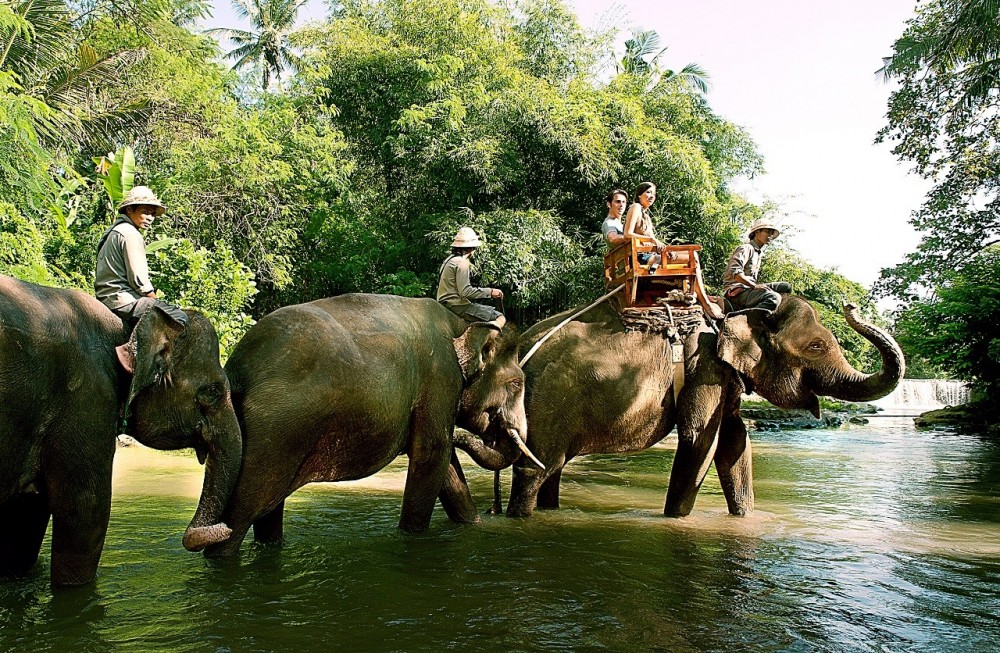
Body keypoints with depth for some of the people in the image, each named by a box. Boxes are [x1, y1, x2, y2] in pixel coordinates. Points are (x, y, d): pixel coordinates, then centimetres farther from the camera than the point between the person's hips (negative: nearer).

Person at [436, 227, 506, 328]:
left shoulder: (450, 259, 17)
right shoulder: (462, 263, -14)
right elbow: (465, 291, -21)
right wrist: (490, 292, -15)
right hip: (457, 305, -10)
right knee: (500, 319, -12)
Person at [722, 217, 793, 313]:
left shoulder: (759, 252, 24)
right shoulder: (746, 248, -6)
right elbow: (734, 272, -21)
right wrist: (755, 285, -22)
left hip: (747, 288, 9)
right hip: (736, 291, -9)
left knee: (786, 286, 5)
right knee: (774, 297, -31)